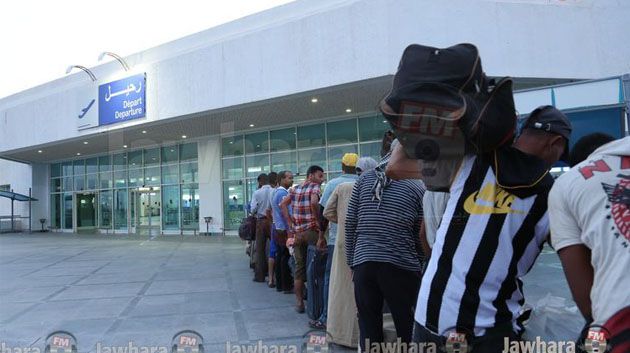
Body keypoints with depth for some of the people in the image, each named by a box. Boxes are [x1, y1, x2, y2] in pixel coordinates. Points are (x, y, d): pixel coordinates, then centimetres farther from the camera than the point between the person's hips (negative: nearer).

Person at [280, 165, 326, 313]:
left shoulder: (295, 189, 14)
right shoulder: (315, 188, -4)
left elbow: (283, 204, 9)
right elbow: (314, 202, -23)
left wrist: (291, 224, 6)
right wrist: (319, 224, -16)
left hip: (296, 233, 6)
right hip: (311, 231, -6)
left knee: (299, 267, 11)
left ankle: (299, 302, 16)